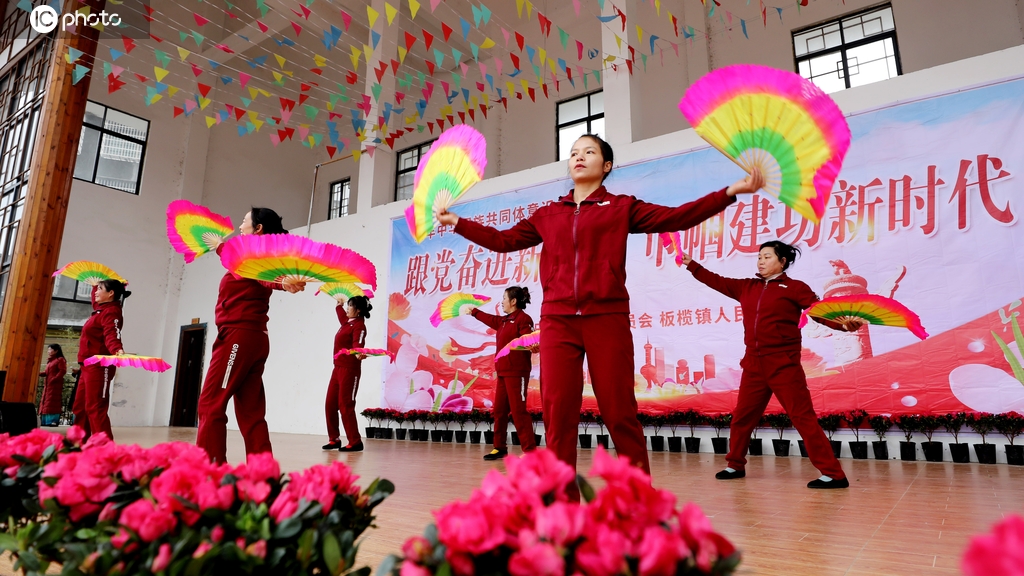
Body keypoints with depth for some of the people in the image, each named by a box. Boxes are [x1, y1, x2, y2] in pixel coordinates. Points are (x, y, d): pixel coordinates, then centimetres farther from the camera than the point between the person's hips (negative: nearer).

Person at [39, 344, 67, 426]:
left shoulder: (60, 359, -4)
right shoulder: (50, 361, 23)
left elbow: (63, 371, -14)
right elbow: (47, 372, 20)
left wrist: (54, 379, -20)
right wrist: (39, 373, 3)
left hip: (55, 385, -9)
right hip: (48, 385, 9)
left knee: (53, 402, -12)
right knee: (46, 402, 9)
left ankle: (54, 420, -14)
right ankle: (46, 420, 14)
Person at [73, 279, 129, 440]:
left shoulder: (111, 312, -15)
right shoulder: (101, 309, 15)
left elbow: (112, 335, -32)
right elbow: (95, 299, 42)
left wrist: (118, 351, -50)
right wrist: (95, 285, 51)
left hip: (99, 366, -11)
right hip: (90, 366, 11)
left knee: (95, 408, -16)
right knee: (80, 407, 16)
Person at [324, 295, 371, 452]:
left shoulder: (359, 325, -12)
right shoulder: (347, 322, 13)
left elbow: (358, 343, -30)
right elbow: (340, 311, 39)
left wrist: (358, 353, -49)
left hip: (349, 369, -9)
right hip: (338, 368, 9)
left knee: (345, 405, -9)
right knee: (330, 404, 10)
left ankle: (355, 442, -4)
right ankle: (335, 439, 20)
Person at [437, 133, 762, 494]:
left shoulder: (622, 207, 11)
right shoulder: (548, 214, 19)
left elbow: (674, 218, 1)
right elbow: (504, 240, 22)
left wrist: (730, 192, -6)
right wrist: (457, 222, 22)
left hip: (607, 318, -2)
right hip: (557, 320, 3)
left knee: (618, 410, -2)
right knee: (557, 409, -2)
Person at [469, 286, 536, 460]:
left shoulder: (523, 318, -9)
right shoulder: (503, 321, 19)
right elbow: (489, 319, 38)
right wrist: (473, 311, 52)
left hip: (517, 372, -10)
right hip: (503, 372, 10)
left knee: (518, 410, -11)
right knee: (499, 410, 11)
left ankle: (530, 450, -6)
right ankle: (500, 448, 20)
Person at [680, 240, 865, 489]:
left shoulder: (794, 288, -2)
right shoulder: (747, 287, 13)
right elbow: (717, 281, 20)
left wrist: (844, 324, -31)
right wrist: (691, 264, 20)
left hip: (783, 364, -6)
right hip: (754, 364, 6)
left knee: (803, 418, -6)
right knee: (742, 417, 13)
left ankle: (834, 475, 2)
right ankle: (735, 465, 29)